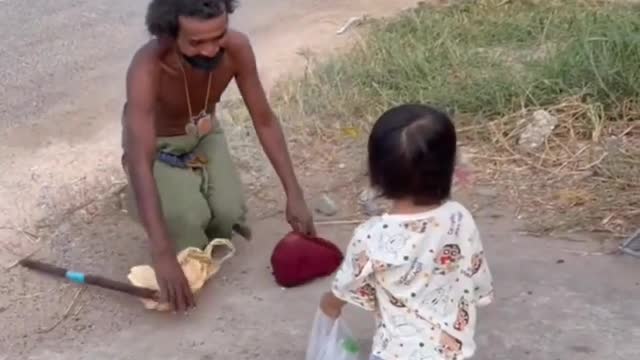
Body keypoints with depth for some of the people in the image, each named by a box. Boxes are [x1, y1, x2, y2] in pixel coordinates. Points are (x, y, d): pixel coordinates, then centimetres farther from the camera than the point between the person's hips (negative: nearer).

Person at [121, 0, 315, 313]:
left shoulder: (237, 48, -27)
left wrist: (294, 194, -21)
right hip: (157, 146, -3)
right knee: (187, 220, -27)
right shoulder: (147, 68, -40)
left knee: (230, 213, -20)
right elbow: (139, 162, -45)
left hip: (204, 135, 3)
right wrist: (163, 256, -52)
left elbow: (264, 121, -15)